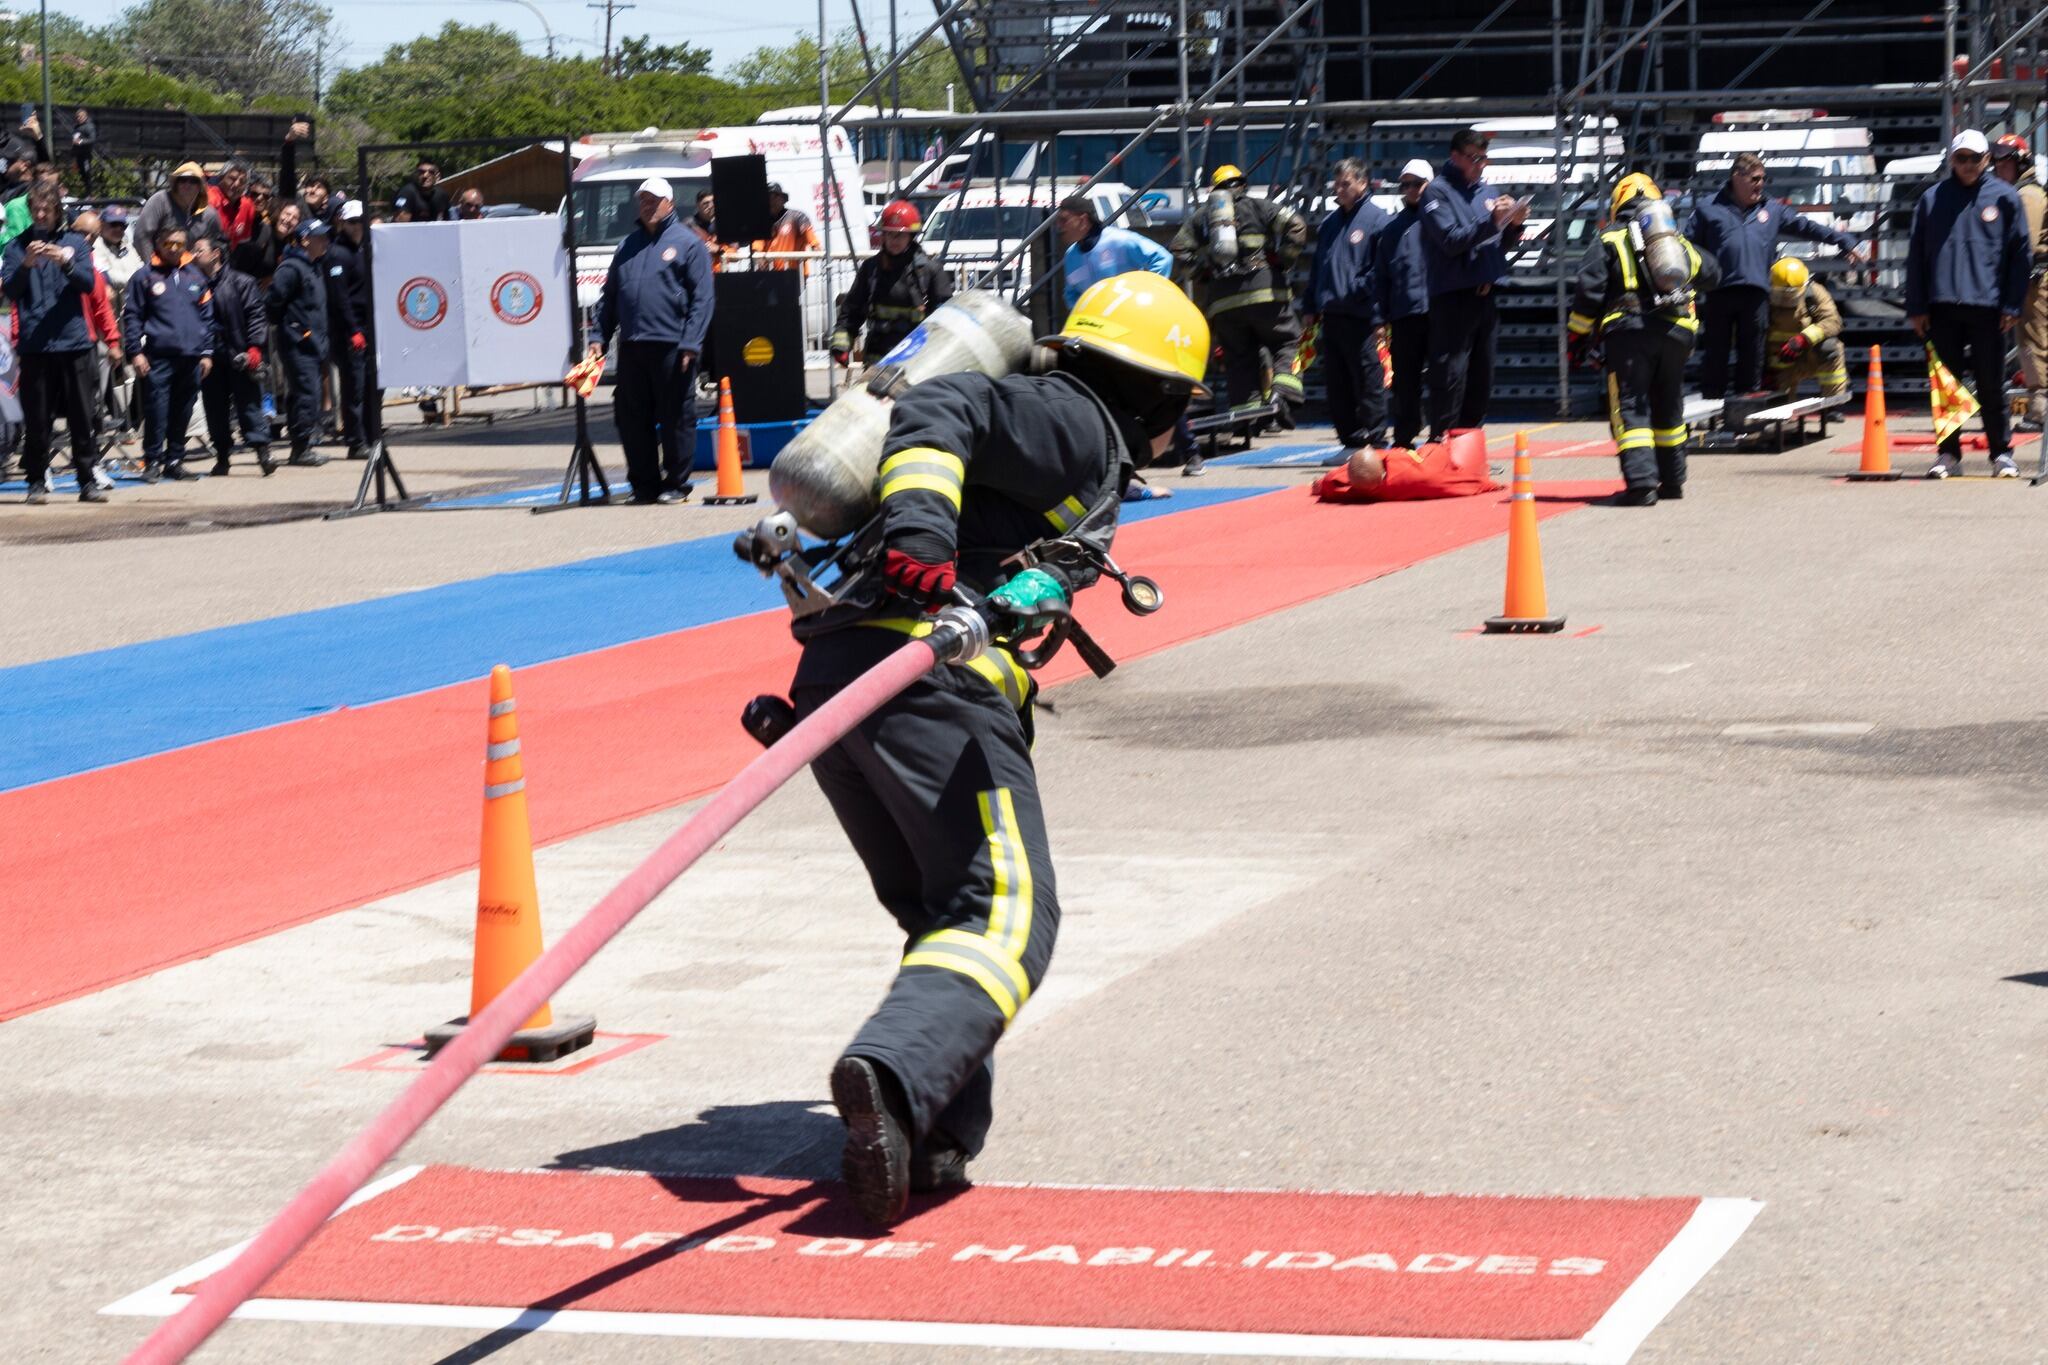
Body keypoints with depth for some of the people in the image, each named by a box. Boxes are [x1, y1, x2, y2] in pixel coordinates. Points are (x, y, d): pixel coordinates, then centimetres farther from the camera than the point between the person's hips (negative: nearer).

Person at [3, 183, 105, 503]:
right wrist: (26, 265, -19)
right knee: (36, 419, 1)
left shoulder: (75, 243, 10)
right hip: (34, 345, -1)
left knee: (82, 416, 1)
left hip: (73, 341, 1)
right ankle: (37, 480, 9)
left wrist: (66, 262, -20)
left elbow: (88, 283, -2)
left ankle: (88, 479, 6)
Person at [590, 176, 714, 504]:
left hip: (671, 346, -5)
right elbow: (610, 295, 20)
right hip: (631, 347, 5)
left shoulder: (687, 243, 2)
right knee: (632, 418, 6)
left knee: (676, 418, -1)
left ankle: (675, 483, 8)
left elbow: (701, 298, -5)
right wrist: (600, 337, 10)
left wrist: (690, 343, -13)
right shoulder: (628, 245, 18)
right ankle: (644, 484, 15)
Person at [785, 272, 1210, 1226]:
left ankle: (932, 1135, 4)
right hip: (934, 680, -9)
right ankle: (890, 1074, -38)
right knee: (1008, 914, -14)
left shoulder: (1057, 423, 32)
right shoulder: (1079, 429, 5)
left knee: (944, 914, 17)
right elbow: (941, 409, -12)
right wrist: (917, 536, -24)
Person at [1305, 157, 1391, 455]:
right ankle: (1351, 441, 14)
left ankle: (1375, 440, -2)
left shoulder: (1378, 219, -3)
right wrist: (1313, 307, 17)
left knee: (1368, 382, -6)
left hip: (1361, 316, -7)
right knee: (1336, 383, 8)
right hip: (1331, 315, 7)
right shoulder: (1329, 223, 20)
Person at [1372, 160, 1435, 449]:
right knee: (1405, 381, 5)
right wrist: (1381, 316, 7)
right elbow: (1380, 274, 16)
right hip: (1405, 314, 3)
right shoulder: (1393, 227, 16)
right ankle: (1404, 438, 12)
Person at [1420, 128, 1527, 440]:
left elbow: (1500, 245, 17)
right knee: (1450, 372, -11)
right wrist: (1491, 220, -21)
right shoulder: (1437, 191, -4)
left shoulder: (1487, 191, 15)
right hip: (1452, 294, -7)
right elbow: (1451, 240, -15)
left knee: (1482, 376, 10)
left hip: (1484, 294, 7)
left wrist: (1513, 225, -3)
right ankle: (1441, 442, -9)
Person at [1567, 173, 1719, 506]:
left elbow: (1589, 293, -2)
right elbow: (1711, 274, 32)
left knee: (1630, 407, -6)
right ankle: (1672, 480, 27)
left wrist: (1578, 338, 4)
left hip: (1629, 331, -4)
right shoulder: (1681, 244, 22)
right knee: (1668, 406, 20)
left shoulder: (1609, 244, 8)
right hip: (1677, 331, 4)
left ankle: (1641, 481, -22)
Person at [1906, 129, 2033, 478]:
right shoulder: (1933, 199, 7)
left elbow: (2020, 254, 3)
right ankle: (1948, 453, 12)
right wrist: (1916, 306, 2)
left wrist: (2012, 306, -3)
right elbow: (1916, 255, 8)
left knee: (1991, 385, 2)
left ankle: (2001, 453, 11)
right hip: (1942, 306, 2)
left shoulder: (2004, 197, 3)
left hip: (1987, 306, -2)